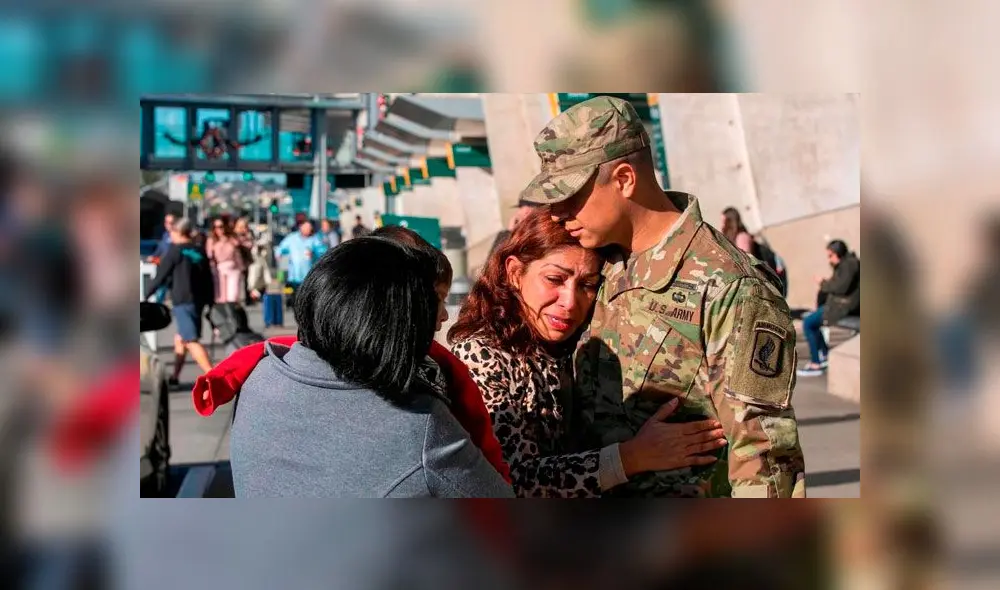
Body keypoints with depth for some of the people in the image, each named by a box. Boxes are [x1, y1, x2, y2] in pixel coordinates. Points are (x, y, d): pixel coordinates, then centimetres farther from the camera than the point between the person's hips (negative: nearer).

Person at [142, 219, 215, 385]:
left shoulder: (175, 250, -4)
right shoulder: (200, 253, 13)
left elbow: (160, 276, -4)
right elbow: (209, 281, 13)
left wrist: (145, 294, 7)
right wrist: (210, 303, 17)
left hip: (183, 302, -7)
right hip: (198, 302, 7)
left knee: (192, 342, -11)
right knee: (180, 339, 20)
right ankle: (175, 376, 26)